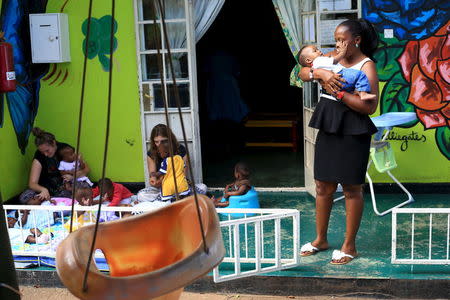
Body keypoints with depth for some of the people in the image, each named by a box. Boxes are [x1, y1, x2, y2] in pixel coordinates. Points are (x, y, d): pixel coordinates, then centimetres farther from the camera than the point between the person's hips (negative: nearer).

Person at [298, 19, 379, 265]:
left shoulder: (366, 65, -8)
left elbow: (370, 107, -17)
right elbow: (303, 73, 2)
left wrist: (338, 92, -20)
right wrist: (320, 72, -18)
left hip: (352, 133, -6)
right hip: (328, 129, 6)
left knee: (351, 189, 4)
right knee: (323, 186, 12)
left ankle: (349, 245, 16)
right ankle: (321, 239, 27)